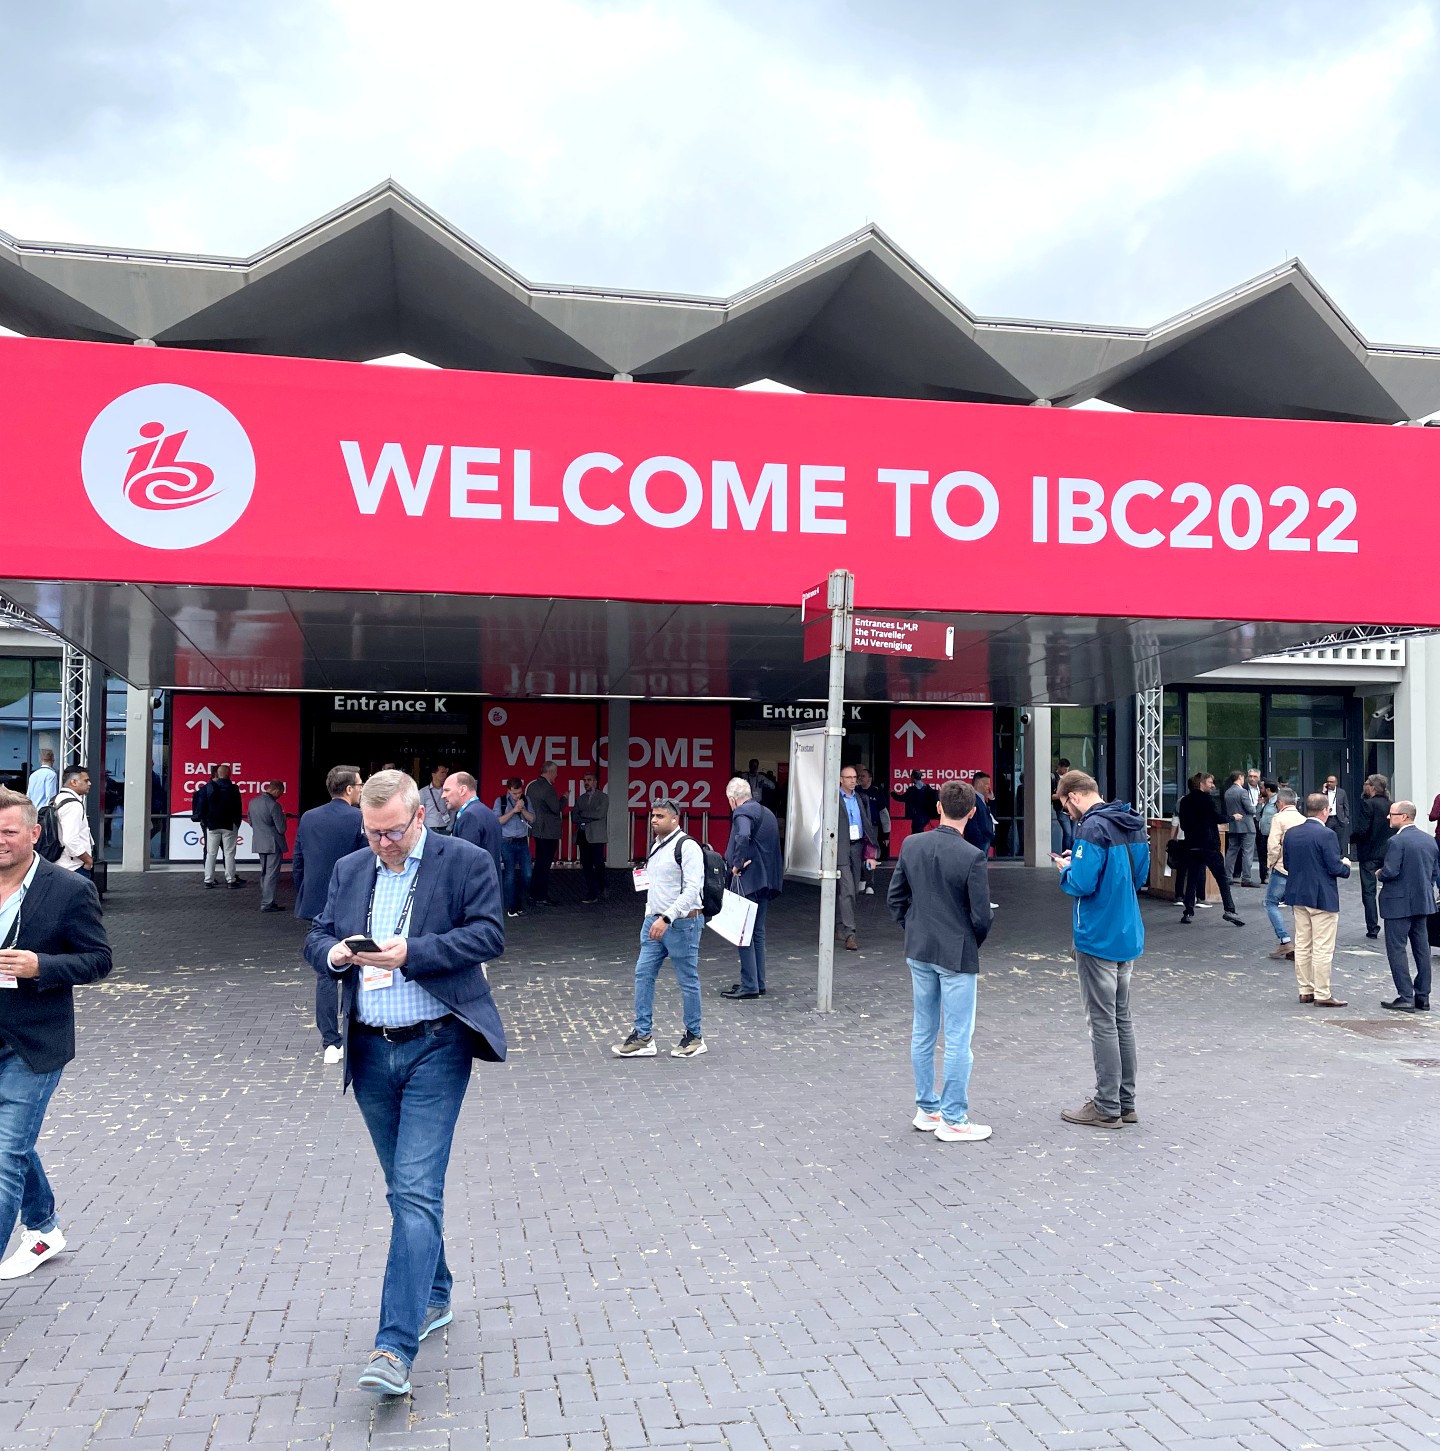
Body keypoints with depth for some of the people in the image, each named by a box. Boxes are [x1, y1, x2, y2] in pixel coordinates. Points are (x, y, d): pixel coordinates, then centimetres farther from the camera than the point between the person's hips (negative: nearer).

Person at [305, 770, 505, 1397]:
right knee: (404, 1191, 17)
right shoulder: (349, 870, 11)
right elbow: (316, 938, 13)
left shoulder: (466, 862, -5)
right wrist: (334, 954, -11)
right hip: (371, 1052, 6)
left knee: (417, 1192, -11)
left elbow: (489, 935, -13)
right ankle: (433, 1299, 35)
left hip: (434, 1048, -6)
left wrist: (410, 953, -22)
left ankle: (395, 1348, -10)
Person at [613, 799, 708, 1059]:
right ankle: (643, 1036, 11)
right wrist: (652, 916, 15)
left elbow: (692, 889, -21)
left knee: (687, 980, 2)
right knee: (643, 974, 4)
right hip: (654, 920, 8)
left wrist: (666, 918, -26)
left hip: (682, 923, -8)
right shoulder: (657, 844, 13)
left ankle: (694, 1037, 16)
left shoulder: (687, 846, -14)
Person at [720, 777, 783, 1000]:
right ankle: (759, 983, 19)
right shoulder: (767, 813, 17)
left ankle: (749, 985, -3)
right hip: (767, 880, 9)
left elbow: (743, 837, -32)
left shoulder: (742, 813, -12)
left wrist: (737, 865, -21)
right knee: (758, 932, 15)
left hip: (748, 880, -9)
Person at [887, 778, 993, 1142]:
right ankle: (953, 1120, 11)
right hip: (957, 956, -6)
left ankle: (926, 1108, 26)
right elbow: (981, 916, -15)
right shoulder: (972, 857, -18)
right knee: (958, 1040, 4)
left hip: (919, 952, 6)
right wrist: (973, 944, 5)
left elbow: (894, 897, 4)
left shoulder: (911, 845, -3)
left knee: (922, 1033, 15)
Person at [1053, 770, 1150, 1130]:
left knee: (1103, 1023, 0)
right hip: (1128, 937, 9)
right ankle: (1125, 1101, 23)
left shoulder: (1093, 827, -19)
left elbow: (1082, 884, -24)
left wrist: (1066, 869, -3)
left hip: (1098, 939, -9)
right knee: (1122, 1019, 16)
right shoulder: (1133, 825, 9)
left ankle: (1107, 1108, 7)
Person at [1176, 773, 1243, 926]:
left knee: (1192, 879, 8)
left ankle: (1188, 912, 6)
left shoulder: (1185, 801, 10)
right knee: (1223, 877, 0)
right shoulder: (1206, 799, -9)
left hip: (1191, 846, 6)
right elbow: (1217, 817, -13)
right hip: (1209, 845, -6)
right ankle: (1229, 910, -7)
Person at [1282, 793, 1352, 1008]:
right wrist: (1346, 866, 3)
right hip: (1323, 898, -7)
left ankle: (1306, 990, 19)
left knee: (1302, 946, 12)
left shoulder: (1291, 833, 4)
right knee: (1322, 949, -1)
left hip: (1298, 896, 7)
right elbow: (1335, 868, -17)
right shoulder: (1326, 835, -17)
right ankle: (1322, 995, 2)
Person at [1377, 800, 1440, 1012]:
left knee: (1396, 949, -1)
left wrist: (1380, 874, -2)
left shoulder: (1396, 841, -17)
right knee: (1421, 949, 11)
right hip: (1423, 901, 8)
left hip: (1399, 903, -7)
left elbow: (1390, 872, -22)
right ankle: (1422, 998, 16)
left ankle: (1405, 997, -4)